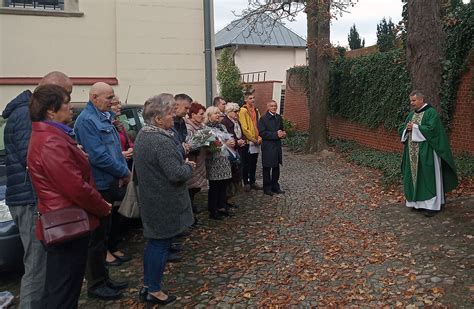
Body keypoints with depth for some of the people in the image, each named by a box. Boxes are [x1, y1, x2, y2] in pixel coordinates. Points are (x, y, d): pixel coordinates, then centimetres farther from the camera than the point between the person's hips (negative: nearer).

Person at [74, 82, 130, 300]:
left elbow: (115, 149, 17)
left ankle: (103, 279, 28)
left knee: (103, 234, 16)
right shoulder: (87, 120, -16)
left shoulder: (104, 118, 13)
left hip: (108, 184, 9)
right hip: (97, 186, -9)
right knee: (97, 237, 1)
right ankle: (95, 284, 13)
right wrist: (124, 172, -13)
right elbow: (98, 156, -23)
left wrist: (122, 172, 2)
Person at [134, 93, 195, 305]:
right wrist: (189, 166, -8)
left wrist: (182, 163, 10)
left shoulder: (143, 135, 7)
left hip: (150, 199, 9)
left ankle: (148, 285, 30)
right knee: (161, 244, 4)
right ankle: (154, 291, 17)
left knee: (153, 241, 19)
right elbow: (177, 174, -28)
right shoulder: (162, 141, -25)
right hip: (164, 203, -9)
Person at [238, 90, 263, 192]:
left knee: (253, 163, 13)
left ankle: (252, 182, 23)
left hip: (256, 142, 7)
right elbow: (244, 128, -15)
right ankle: (246, 183, 13)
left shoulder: (256, 110, 13)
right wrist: (253, 139, -13)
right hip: (247, 142, -6)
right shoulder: (243, 111, -10)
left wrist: (259, 138, -1)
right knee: (246, 164, 4)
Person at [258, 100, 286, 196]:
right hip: (268, 147, -7)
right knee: (267, 168, 3)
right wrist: (276, 134, -21)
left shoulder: (279, 118, 12)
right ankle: (267, 188, 13)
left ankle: (275, 187, 25)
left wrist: (283, 134, -1)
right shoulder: (263, 119, -9)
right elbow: (262, 133, -17)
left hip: (277, 146, 7)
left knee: (276, 168, 14)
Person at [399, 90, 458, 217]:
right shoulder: (411, 114, 14)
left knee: (428, 177, -5)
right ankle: (418, 201, 18)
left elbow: (432, 129, -20)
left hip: (426, 152, -7)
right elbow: (401, 129, 13)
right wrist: (407, 129, -8)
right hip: (413, 153, 7)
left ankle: (432, 205, 0)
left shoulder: (431, 113, -8)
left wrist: (415, 128, -16)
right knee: (415, 176, 9)